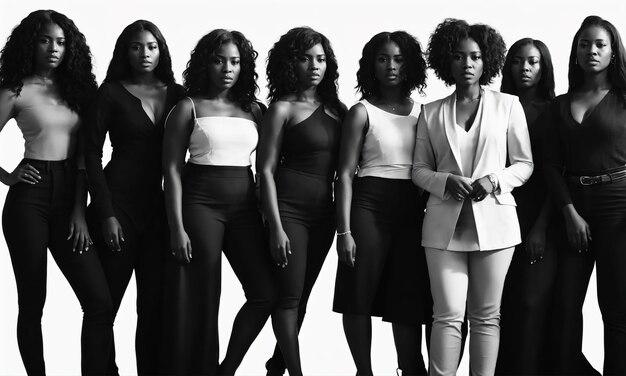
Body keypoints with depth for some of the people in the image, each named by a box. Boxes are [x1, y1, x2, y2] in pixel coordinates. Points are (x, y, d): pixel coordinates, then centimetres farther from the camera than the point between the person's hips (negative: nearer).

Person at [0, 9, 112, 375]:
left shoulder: (75, 88, 11)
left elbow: (82, 154, 8)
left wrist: (80, 210, 1)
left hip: (69, 197, 4)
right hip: (30, 198, -3)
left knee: (100, 302, -7)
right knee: (32, 303, 2)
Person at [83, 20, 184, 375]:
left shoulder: (176, 95, 8)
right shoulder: (112, 93, 0)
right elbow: (92, 153, -3)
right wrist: (106, 213, -10)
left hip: (159, 205, 3)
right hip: (120, 202, -3)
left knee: (156, 300, 3)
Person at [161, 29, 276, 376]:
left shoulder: (253, 110, 10)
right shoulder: (189, 107, 0)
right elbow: (172, 169, -4)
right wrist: (177, 228, -12)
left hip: (244, 205, 4)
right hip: (201, 201, -4)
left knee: (265, 293, -3)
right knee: (201, 299, -2)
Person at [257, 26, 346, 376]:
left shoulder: (337, 110, 10)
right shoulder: (283, 108, -3)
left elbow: (344, 168, 13)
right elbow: (266, 170, -6)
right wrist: (276, 228, -13)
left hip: (324, 213, 5)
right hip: (289, 211, -5)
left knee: (302, 295, 10)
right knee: (289, 295, -5)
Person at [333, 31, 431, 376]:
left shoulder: (421, 112, 10)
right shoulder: (362, 112, 0)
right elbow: (345, 174, -2)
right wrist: (344, 230, -9)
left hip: (412, 209, 3)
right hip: (369, 206, -3)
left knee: (409, 298, 3)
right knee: (360, 295, 0)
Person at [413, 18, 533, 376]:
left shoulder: (508, 105, 7)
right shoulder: (431, 112, 10)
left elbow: (524, 163, 9)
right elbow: (420, 169, 11)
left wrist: (495, 180, -10)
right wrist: (446, 182, -10)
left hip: (494, 220, 0)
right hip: (445, 223, 0)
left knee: (486, 316, 3)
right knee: (448, 315, -6)